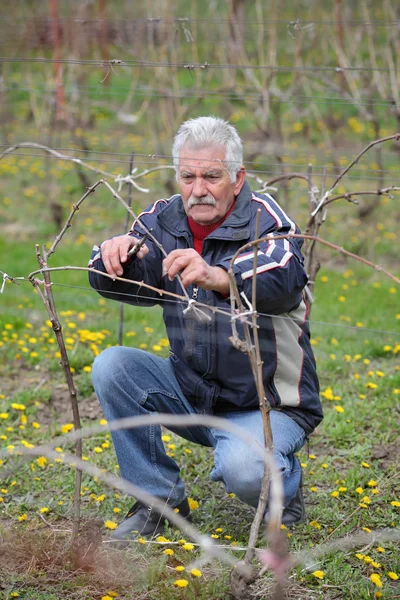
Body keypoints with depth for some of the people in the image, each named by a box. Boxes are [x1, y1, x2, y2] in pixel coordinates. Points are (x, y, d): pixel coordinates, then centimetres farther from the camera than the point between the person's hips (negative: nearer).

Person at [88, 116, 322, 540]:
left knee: (242, 470, -33)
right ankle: (161, 499, -1)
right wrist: (115, 255, -36)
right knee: (112, 367, -14)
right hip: (192, 393, 6)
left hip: (267, 405, -5)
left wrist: (217, 277, -58)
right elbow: (124, 284, -12)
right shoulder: (164, 221, 0)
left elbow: (282, 282, -38)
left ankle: (283, 485, 6)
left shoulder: (263, 221, -17)